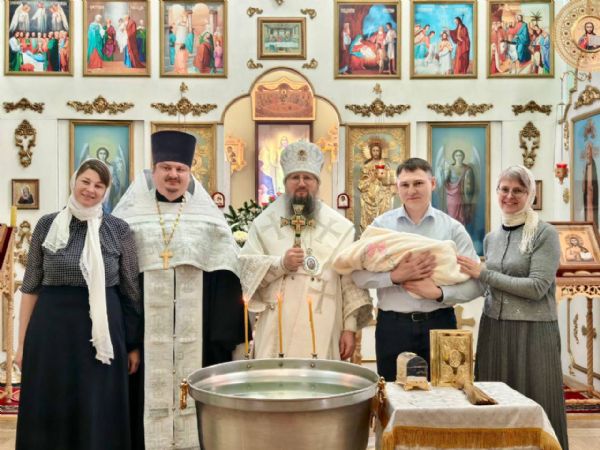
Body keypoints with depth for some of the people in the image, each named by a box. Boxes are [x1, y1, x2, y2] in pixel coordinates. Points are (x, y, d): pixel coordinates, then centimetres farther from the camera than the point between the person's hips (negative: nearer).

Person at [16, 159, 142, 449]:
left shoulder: (119, 229, 0)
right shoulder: (47, 225, 3)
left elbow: (131, 290, 2)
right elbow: (31, 286, 6)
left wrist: (135, 346, 2)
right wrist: (23, 341, 3)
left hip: (102, 331, -1)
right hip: (51, 330, 1)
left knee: (98, 417, 6)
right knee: (49, 414, 9)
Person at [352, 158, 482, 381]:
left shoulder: (453, 228, 2)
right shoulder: (381, 224, 2)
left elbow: (475, 283, -3)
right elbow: (358, 275, -6)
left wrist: (439, 293, -17)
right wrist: (395, 276, -19)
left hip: (439, 323, 1)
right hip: (392, 325, 0)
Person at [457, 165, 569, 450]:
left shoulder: (545, 234, -7)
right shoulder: (490, 238, 11)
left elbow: (537, 287, -16)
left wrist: (483, 273, -15)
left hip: (533, 332, -5)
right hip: (494, 330, 5)